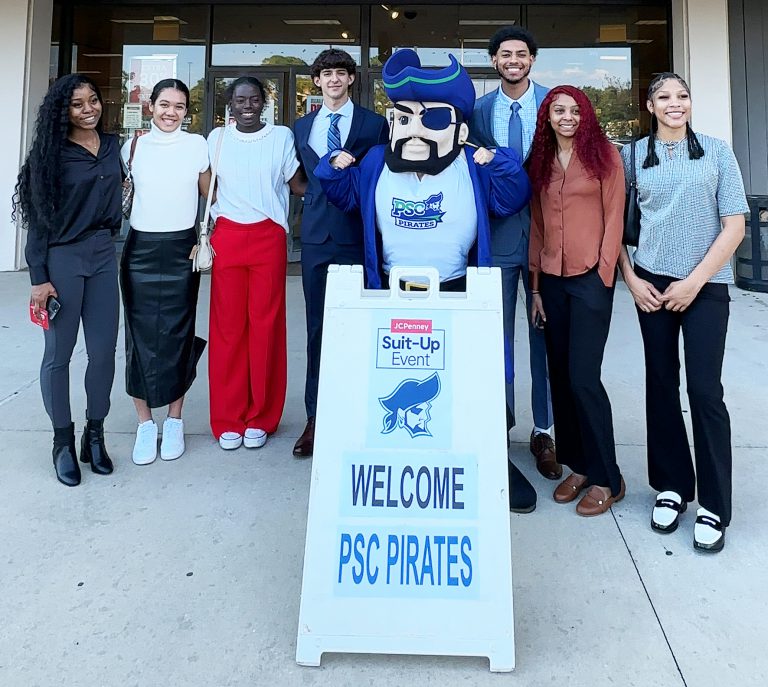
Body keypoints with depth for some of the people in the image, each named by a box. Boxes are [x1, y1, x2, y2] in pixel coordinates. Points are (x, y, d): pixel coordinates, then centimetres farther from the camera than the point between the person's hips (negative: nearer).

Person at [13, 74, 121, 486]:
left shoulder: (112, 145, 8)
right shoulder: (51, 153, -5)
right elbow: (38, 219, -7)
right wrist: (39, 278, -11)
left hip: (103, 255, 4)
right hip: (62, 259, -4)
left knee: (103, 352, 6)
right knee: (59, 354, 4)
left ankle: (94, 435, 22)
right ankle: (63, 441, 18)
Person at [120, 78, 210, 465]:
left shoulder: (197, 146, 1)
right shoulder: (133, 147, 4)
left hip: (182, 249, -1)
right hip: (141, 249, 1)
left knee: (177, 334, 2)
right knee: (141, 335, 0)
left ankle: (174, 421, 16)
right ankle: (145, 423, 12)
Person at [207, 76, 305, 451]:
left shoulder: (282, 136, 7)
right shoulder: (217, 138, 11)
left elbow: (297, 184, 7)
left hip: (269, 237, -1)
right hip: (227, 237, 1)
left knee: (265, 325, 1)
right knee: (227, 326, 1)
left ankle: (260, 418, 13)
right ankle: (228, 419, 12)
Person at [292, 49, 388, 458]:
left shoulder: (374, 124, 4)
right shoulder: (302, 126, 16)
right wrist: (314, 198, 10)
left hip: (358, 236, -3)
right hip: (316, 236, 3)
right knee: (317, 328, 5)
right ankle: (315, 417, 13)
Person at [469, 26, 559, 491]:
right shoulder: (480, 109, 7)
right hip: (497, 230, 1)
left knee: (545, 331, 4)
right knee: (497, 333, 5)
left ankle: (544, 431, 15)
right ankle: (499, 422, 19)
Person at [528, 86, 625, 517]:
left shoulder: (604, 155, 1)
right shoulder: (541, 162, 13)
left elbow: (614, 218, -3)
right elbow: (537, 225, 12)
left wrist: (604, 273, -11)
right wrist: (535, 286, 9)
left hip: (591, 277, -5)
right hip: (551, 279, 5)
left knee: (583, 378, -9)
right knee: (560, 377, 7)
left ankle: (607, 479, 6)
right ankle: (579, 466, 20)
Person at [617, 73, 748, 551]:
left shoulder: (717, 152, 4)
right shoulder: (634, 155, 8)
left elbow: (734, 226, -1)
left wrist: (694, 282, -9)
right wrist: (631, 279, -2)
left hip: (705, 286, -2)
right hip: (651, 284, 2)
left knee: (705, 390, -5)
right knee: (661, 385, 6)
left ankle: (714, 506, 6)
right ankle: (672, 485, 21)